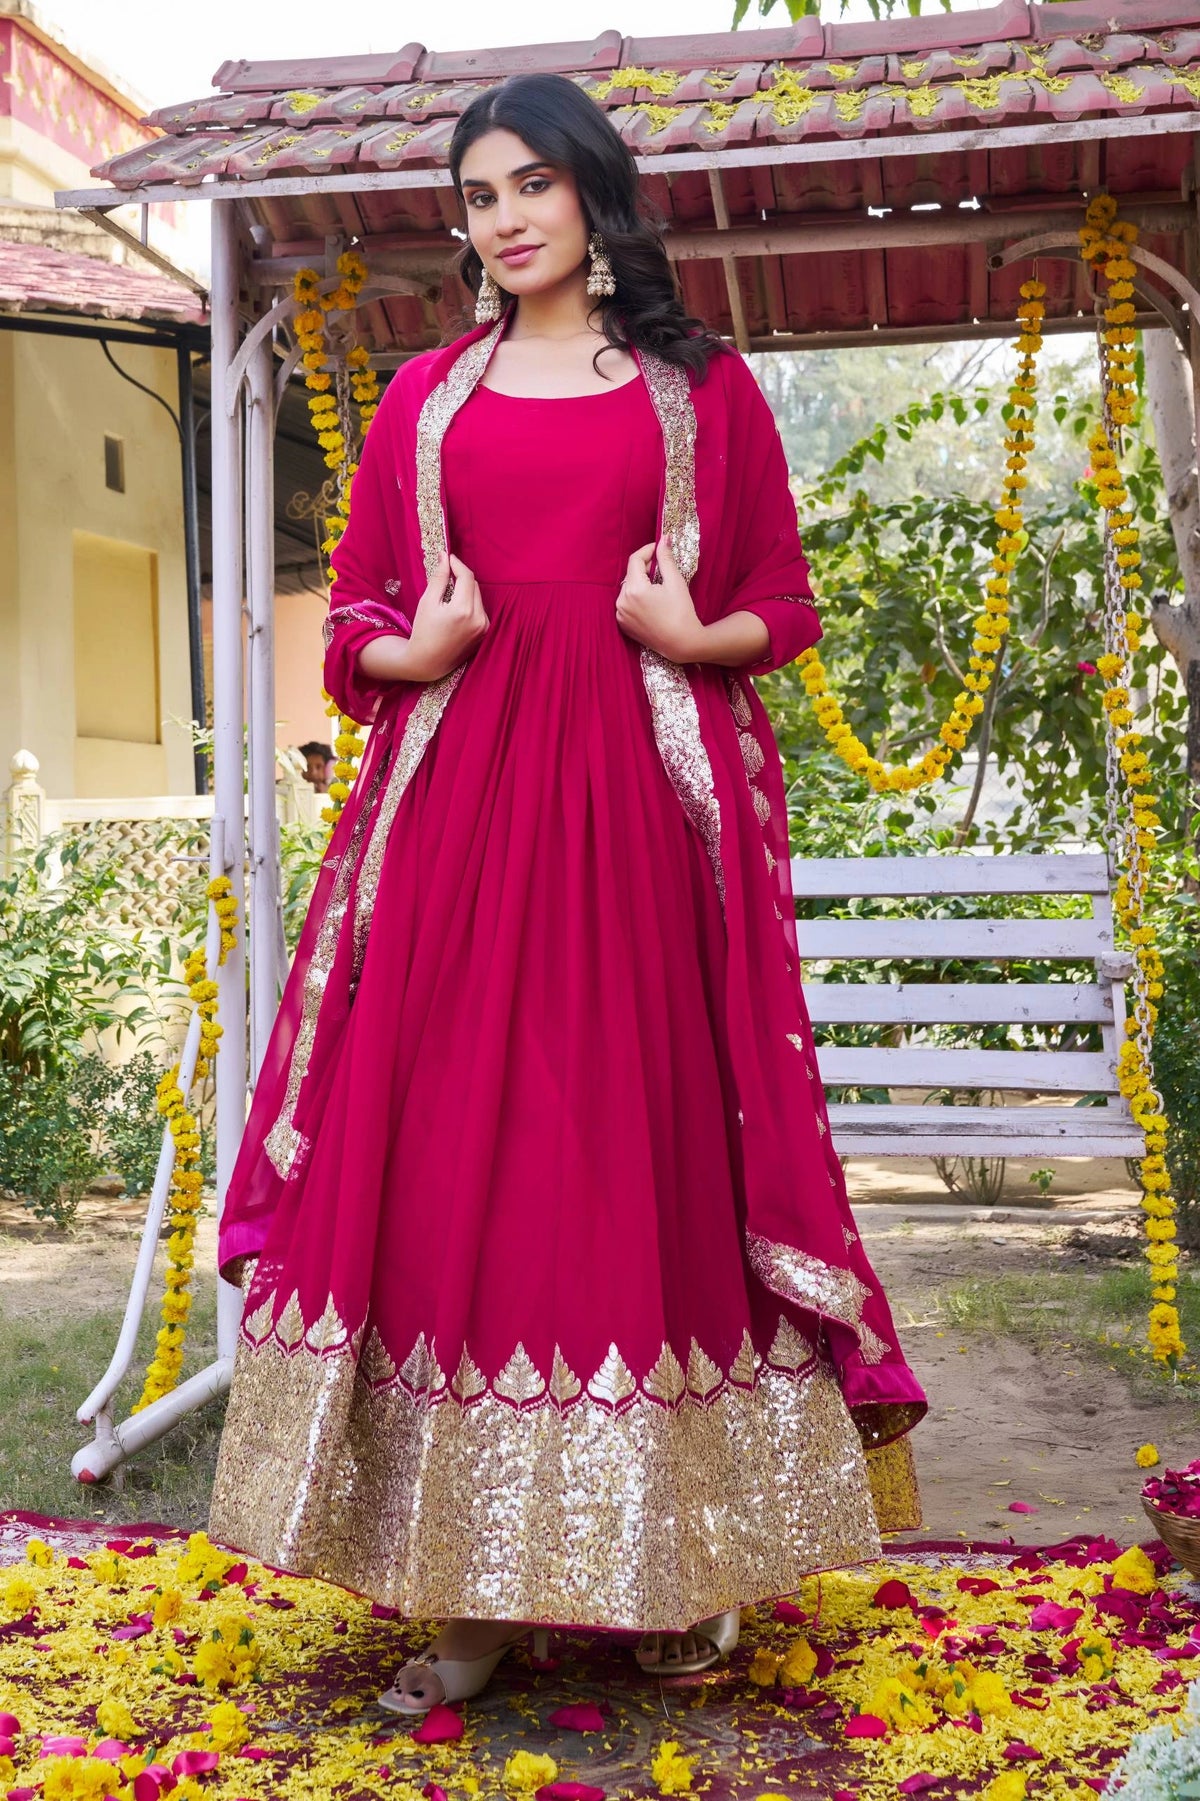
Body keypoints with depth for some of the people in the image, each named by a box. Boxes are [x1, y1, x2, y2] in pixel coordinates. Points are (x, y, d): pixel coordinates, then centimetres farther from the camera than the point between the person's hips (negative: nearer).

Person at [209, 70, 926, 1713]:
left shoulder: (702, 386, 12)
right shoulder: (424, 397, 17)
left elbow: (781, 610, 11)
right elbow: (358, 622, 16)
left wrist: (693, 634, -9)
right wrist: (412, 651, -5)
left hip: (647, 804, -1)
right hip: (456, 804, 2)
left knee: (653, 1155, 0)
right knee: (449, 1161, -3)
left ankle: (672, 1565, 12)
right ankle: (475, 1585, 6)